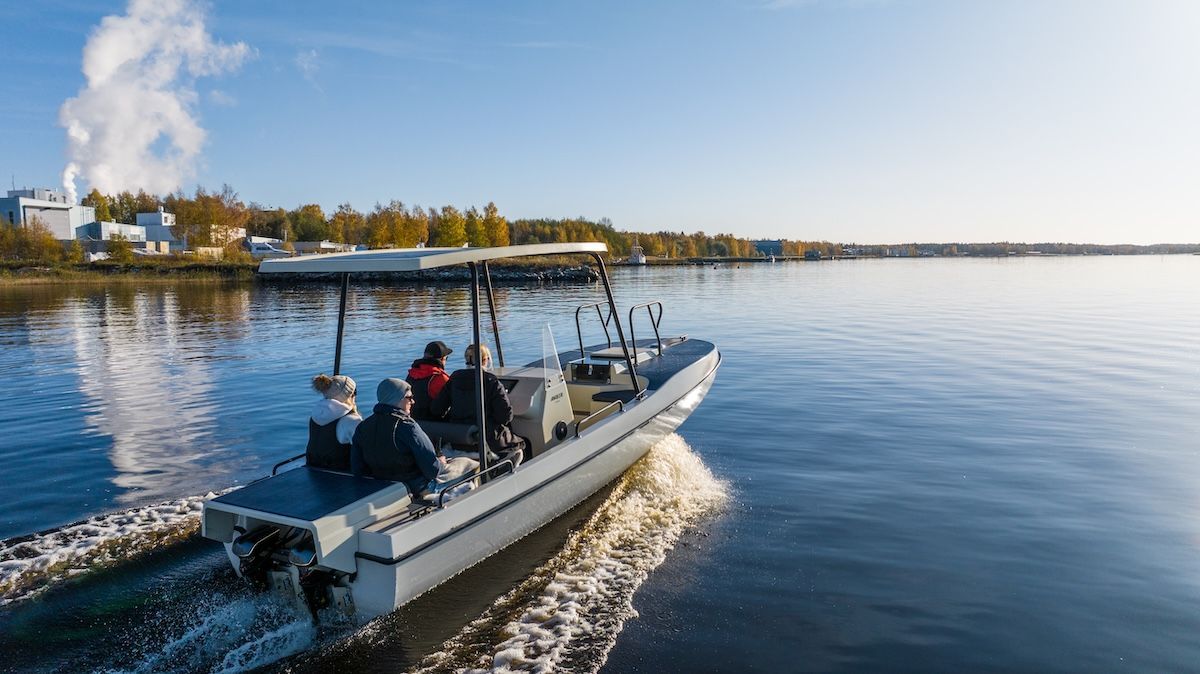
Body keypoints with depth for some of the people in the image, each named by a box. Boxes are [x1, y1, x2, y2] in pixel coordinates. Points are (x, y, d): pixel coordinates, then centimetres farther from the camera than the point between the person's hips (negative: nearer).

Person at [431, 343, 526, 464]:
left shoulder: (454, 379, 3)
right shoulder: (492, 382, -11)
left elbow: (436, 410, 3)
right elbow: (505, 417, -12)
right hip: (487, 440, -5)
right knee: (519, 444, 17)